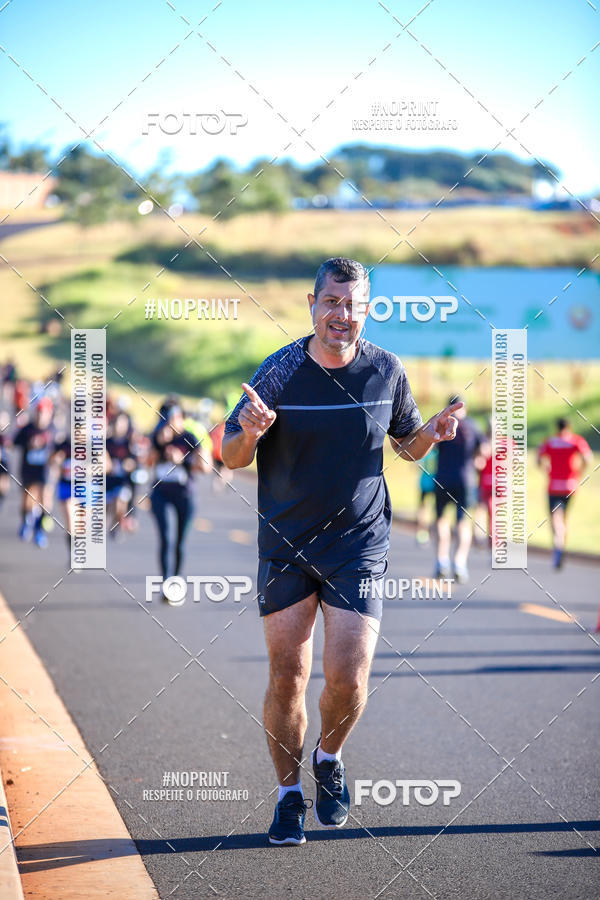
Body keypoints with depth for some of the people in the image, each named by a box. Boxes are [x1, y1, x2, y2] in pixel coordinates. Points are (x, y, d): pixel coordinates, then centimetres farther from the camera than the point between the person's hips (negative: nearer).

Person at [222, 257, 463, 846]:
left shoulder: (386, 371, -1)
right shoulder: (279, 372, -6)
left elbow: (406, 444, 14)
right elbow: (231, 456, 0)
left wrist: (431, 434, -8)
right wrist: (249, 433, -22)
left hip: (358, 544, 0)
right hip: (284, 546, 0)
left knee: (346, 677, -10)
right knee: (287, 676, 3)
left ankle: (329, 758, 22)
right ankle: (289, 794, 23)